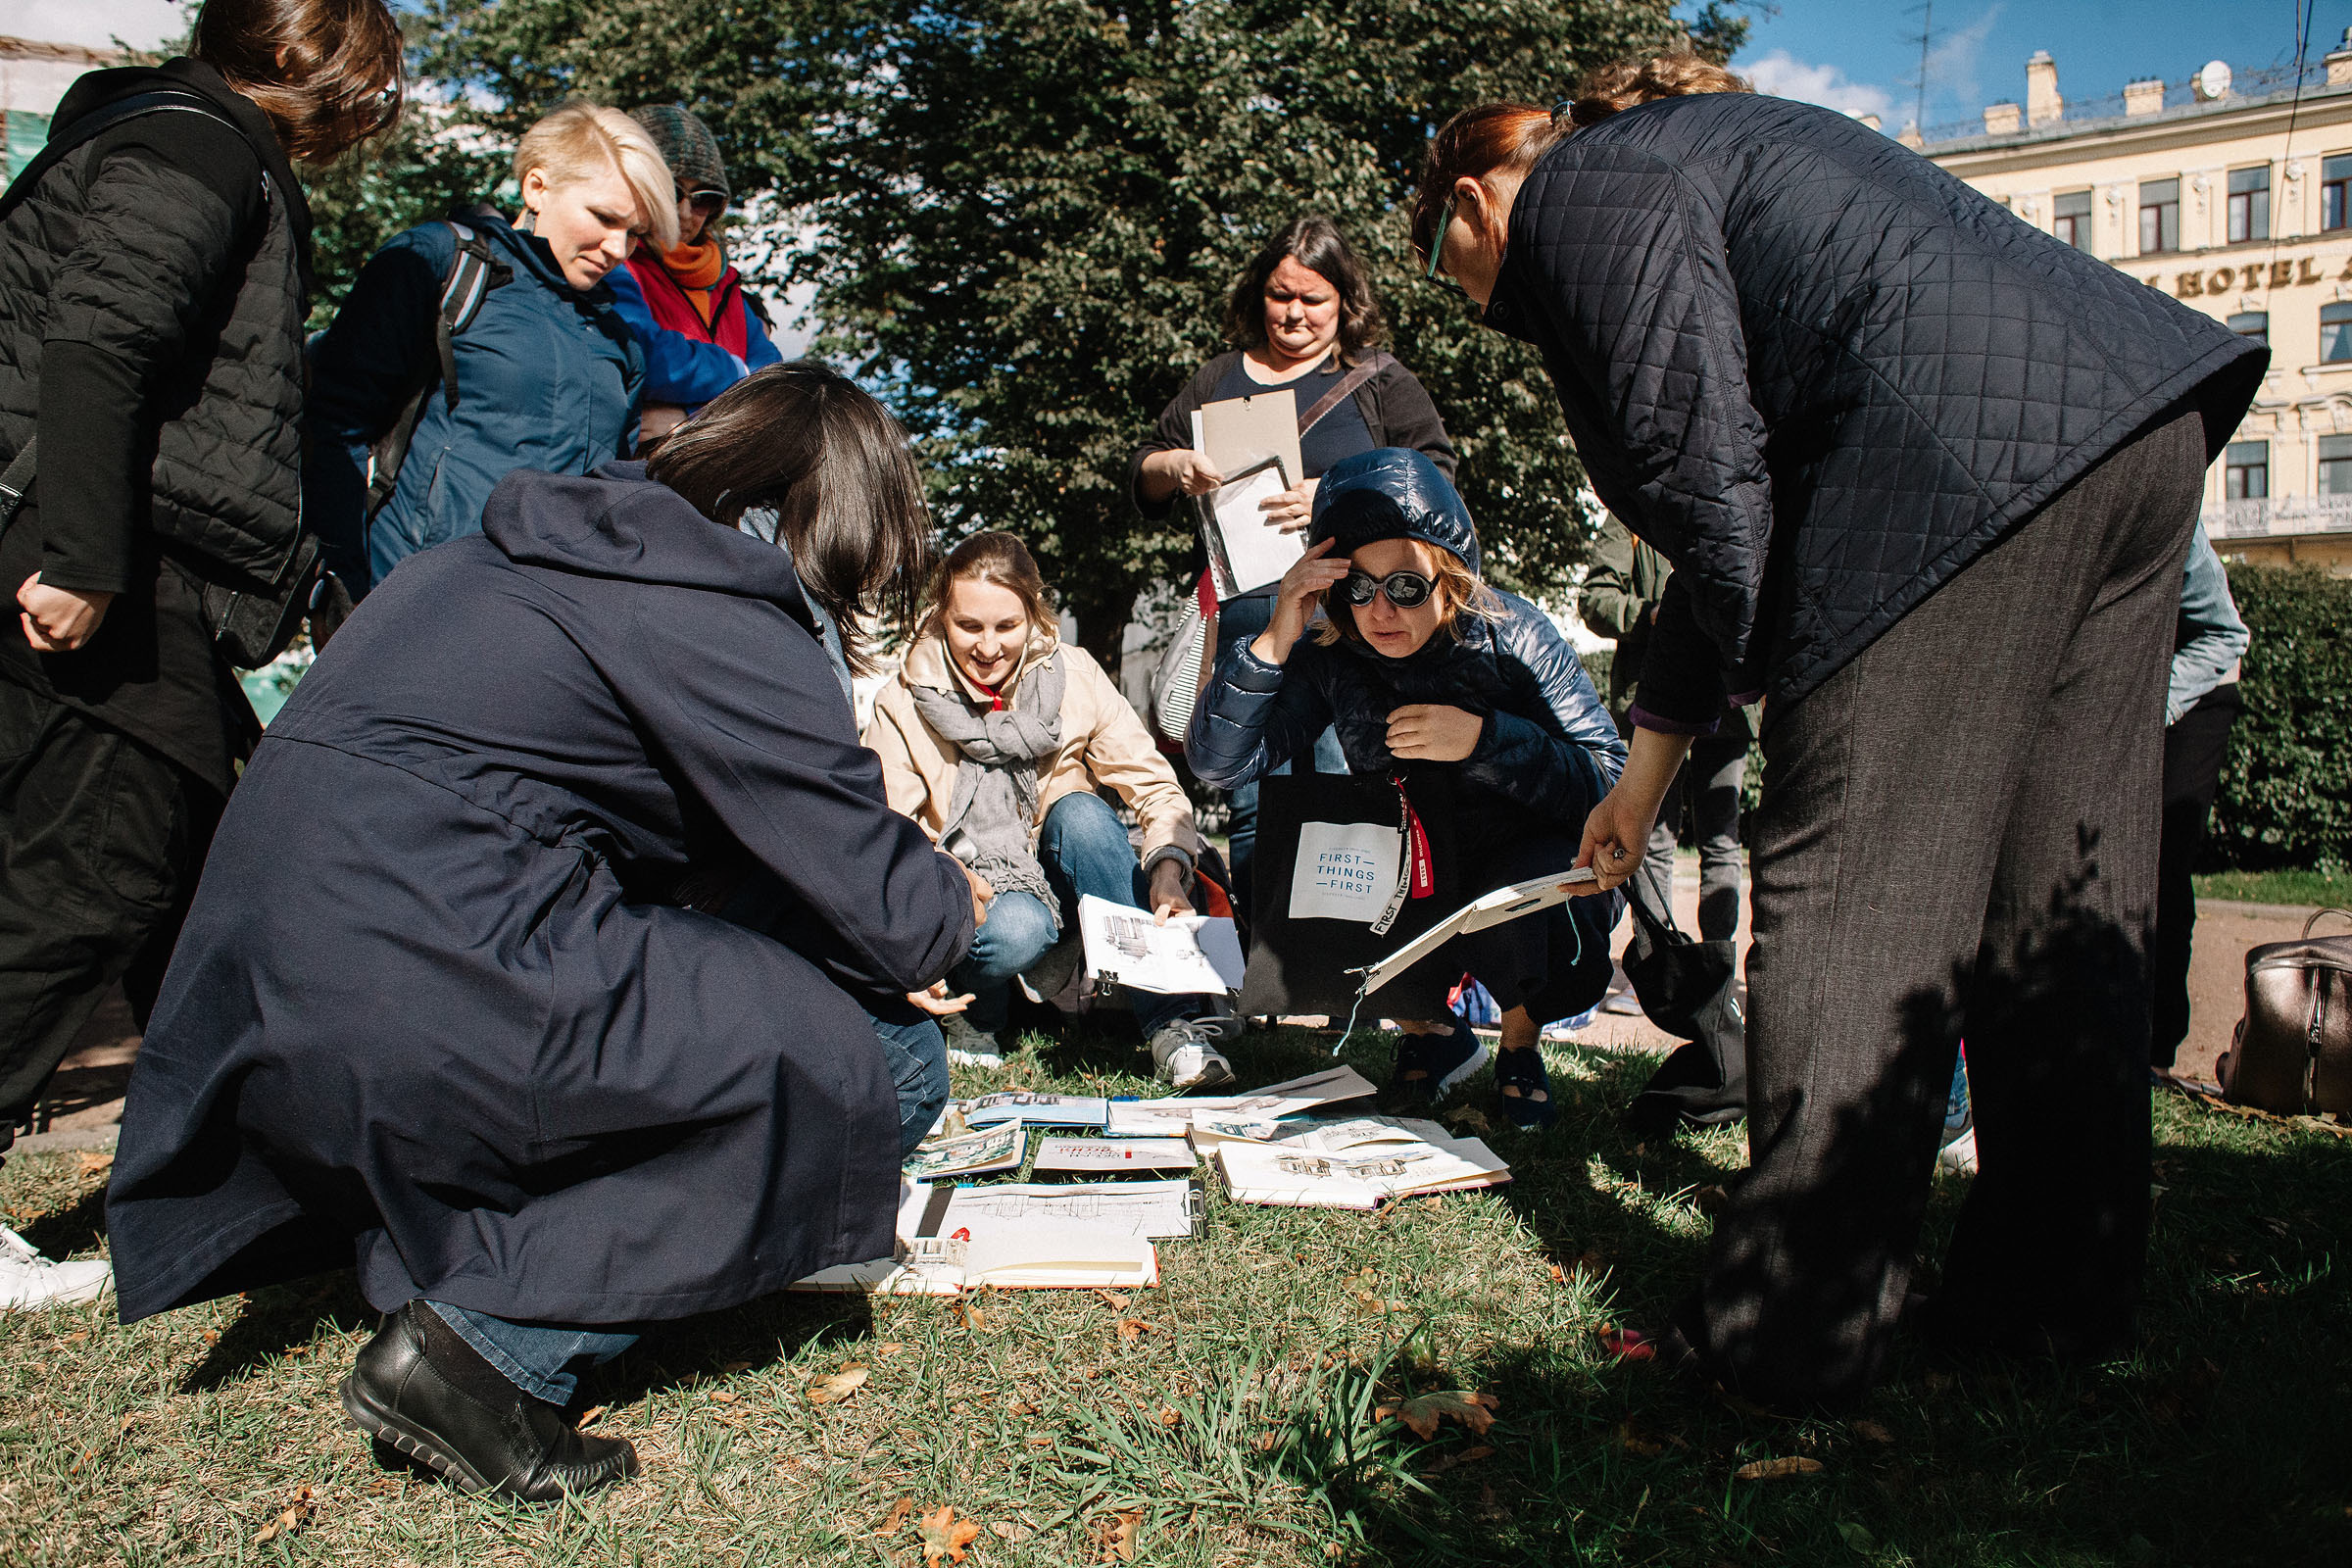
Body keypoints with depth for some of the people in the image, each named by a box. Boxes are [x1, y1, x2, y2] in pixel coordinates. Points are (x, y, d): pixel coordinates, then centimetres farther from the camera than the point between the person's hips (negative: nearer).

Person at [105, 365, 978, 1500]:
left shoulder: (562, 550, 19)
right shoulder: (723, 622, -9)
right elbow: (894, 922, -9)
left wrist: (880, 949, 20)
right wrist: (952, 898, 16)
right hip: (420, 1004, -10)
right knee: (880, 1069, -5)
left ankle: (420, 1254, 16)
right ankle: (492, 1345, -7)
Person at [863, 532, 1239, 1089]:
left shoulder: (1073, 675, -7)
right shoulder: (904, 704, -8)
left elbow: (1155, 785, -10)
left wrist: (1168, 866, -31)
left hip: (1063, 887, 2)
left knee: (1079, 810, -30)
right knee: (1017, 928, -36)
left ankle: (1173, 1022, -29)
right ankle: (973, 1009, 0)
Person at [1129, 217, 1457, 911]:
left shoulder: (1380, 380, 12)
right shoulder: (1217, 380, 21)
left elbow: (1433, 477, 1)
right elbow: (1140, 478, 23)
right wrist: (1174, 467, -1)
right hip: (1245, 613, 3)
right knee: (1252, 810, 2)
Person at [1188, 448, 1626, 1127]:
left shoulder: (1513, 637, -18)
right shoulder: (1331, 657, -12)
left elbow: (1613, 782, -21)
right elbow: (1217, 762, -18)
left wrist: (1483, 738, -34)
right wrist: (1275, 640, -30)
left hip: (1533, 865, -3)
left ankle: (1520, 1044, 2)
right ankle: (1434, 1033, 5)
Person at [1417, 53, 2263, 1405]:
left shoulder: (1585, 190, 4)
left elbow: (1695, 456, -11)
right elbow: (1742, 502, 32)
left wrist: (1766, 669, 7)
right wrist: (1647, 775, 33)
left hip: (1973, 454, -10)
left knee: (1852, 894, -7)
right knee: (2065, 894, 11)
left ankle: (1791, 1334, 0)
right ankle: (2062, 1298, 20)